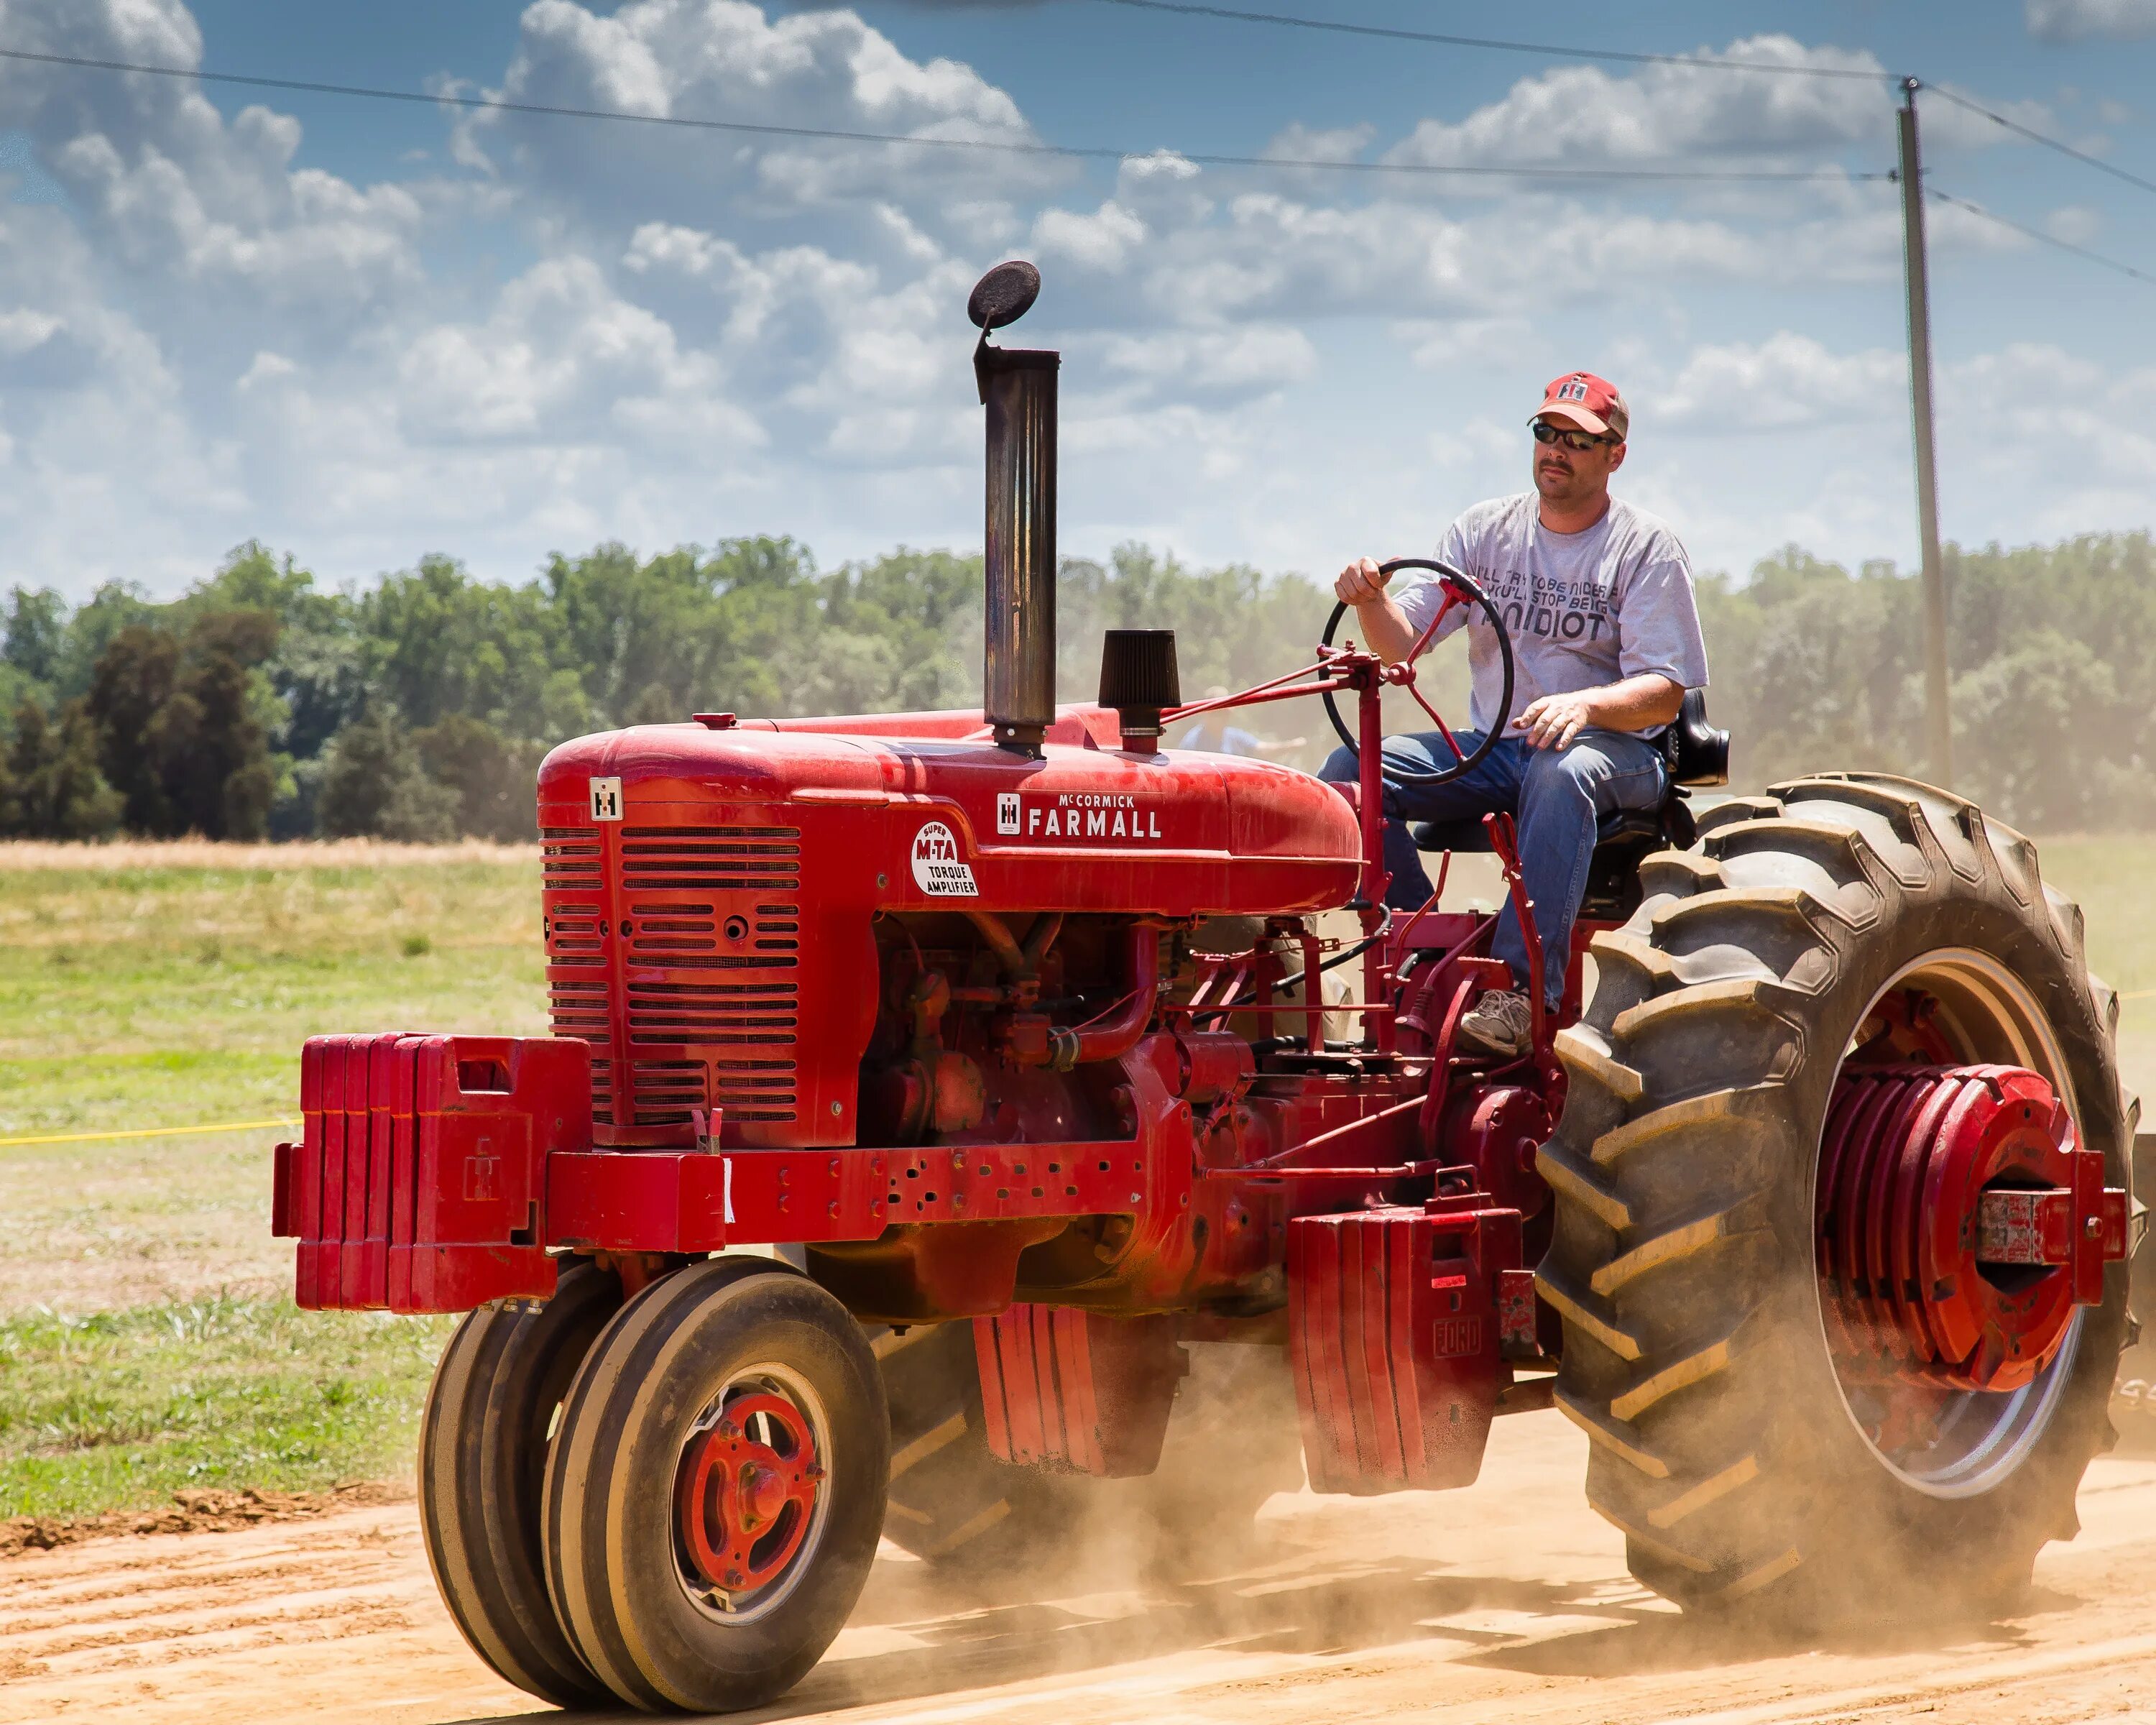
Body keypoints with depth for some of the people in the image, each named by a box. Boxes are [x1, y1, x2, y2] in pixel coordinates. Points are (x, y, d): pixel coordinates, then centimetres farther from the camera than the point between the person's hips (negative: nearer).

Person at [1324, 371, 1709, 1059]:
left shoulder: (1648, 548, -1)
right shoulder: (1485, 530, 11)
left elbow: (1665, 691, -10)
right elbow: (1404, 642, 4)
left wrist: (1586, 704, -31)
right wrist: (1372, 602, -19)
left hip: (1614, 749, -4)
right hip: (1493, 745, 4)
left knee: (1560, 771, -41)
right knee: (1353, 768, -19)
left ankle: (1522, 988, -44)